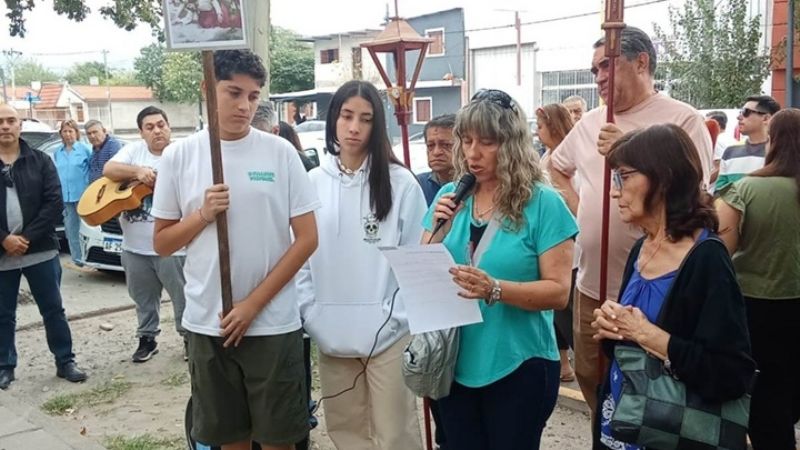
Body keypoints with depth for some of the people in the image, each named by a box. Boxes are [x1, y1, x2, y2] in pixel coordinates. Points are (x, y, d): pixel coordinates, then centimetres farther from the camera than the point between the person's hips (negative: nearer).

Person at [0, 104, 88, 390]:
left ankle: (65, 362, 17)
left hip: (40, 250, 0)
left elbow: (54, 203, -5)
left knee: (53, 310, 7)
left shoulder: (40, 161, 3)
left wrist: (27, 237, -13)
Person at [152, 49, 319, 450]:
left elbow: (306, 238, -4)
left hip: (273, 324, -1)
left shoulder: (280, 152, -3)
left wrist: (254, 303, -9)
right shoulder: (179, 155, 1)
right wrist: (203, 214, -13)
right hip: (207, 323, 2)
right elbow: (162, 243, 6)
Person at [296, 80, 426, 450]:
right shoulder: (312, 183, 3)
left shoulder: (400, 182, -5)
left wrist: (402, 314, -9)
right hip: (331, 333, 3)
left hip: (389, 332, -3)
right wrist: (310, 315, 0)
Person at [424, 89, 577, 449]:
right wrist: (438, 231, -13)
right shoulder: (449, 196, 2)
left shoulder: (543, 203, -11)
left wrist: (496, 290, -28)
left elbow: (558, 291, -13)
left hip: (519, 366, -4)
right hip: (456, 364, 4)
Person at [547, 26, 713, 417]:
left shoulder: (683, 120, -9)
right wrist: (576, 207, 9)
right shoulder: (590, 122, 10)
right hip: (591, 283, 7)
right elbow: (556, 168, 26)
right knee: (589, 377, 18)